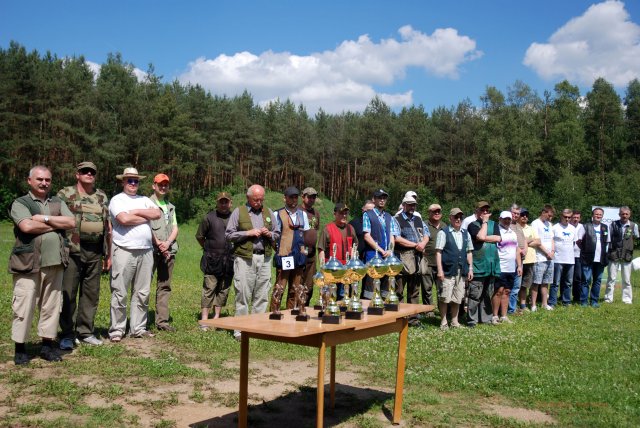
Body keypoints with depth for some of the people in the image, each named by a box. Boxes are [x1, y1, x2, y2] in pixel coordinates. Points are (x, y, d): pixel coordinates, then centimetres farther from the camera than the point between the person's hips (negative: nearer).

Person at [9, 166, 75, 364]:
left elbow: (71, 222, 0)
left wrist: (45, 218, -9)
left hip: (54, 262, 4)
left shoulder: (58, 203, 16)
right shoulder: (20, 203, 2)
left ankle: (48, 344, 18)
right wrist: (57, 224, -6)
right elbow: (27, 226, -16)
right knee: (24, 306, -3)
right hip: (28, 264, -4)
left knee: (51, 305, 8)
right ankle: (20, 348, 8)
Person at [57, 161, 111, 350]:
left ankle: (85, 332, 20)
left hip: (95, 252, 5)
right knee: (68, 293, -2)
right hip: (72, 250, -5)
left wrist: (108, 254, 14)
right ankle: (67, 335, 6)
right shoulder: (65, 194, 1)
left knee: (91, 293, 9)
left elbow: (108, 226, 17)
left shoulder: (102, 197, 15)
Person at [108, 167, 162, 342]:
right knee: (120, 293, -2)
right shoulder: (117, 200, 3)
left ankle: (138, 328, 16)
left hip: (146, 251, 5)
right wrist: (146, 217, -2)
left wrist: (136, 212, -5)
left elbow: (158, 213, 2)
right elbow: (124, 219, -15)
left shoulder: (144, 200, 19)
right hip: (124, 251, -5)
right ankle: (117, 329, 5)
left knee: (142, 293, 8)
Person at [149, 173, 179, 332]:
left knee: (164, 286, 7)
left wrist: (167, 243, -4)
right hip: (151, 250, -6)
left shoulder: (171, 207, 20)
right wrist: (158, 244, -12)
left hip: (169, 250, 6)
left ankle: (162, 321, 11)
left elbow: (175, 228, 13)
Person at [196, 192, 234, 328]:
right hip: (212, 260, -3)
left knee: (224, 289, 8)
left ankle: (216, 316, 19)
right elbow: (199, 236, 8)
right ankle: (204, 319, 0)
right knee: (209, 288, -4)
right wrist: (208, 249, 10)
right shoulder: (209, 217, 0)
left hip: (229, 260, 3)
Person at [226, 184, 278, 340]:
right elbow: (229, 234, 0)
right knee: (243, 294, -4)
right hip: (244, 258, -4)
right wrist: (248, 233, -10)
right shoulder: (238, 212, 4)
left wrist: (269, 234, -1)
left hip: (264, 258, 4)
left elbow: (276, 235, 21)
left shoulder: (268, 213, 16)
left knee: (262, 295, 4)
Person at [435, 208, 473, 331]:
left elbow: (469, 252, 17)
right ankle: (443, 322, 10)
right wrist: (439, 270, -12)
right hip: (448, 271, -5)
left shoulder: (466, 234, 14)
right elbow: (438, 252, -6)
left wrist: (470, 268, 11)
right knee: (445, 298, -1)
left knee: (457, 298, 10)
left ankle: (455, 321, 21)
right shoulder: (443, 233, -2)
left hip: (461, 272, 5)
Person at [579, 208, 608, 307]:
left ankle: (594, 301, 16)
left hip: (600, 259, 4)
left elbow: (607, 242, 20)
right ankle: (584, 301, 3)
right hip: (588, 258, -4)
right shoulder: (586, 226, -2)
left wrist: (604, 252, 10)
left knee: (597, 280, 8)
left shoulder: (605, 228, 11)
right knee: (586, 280, -3)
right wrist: (585, 249, 1)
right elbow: (578, 241, 1)